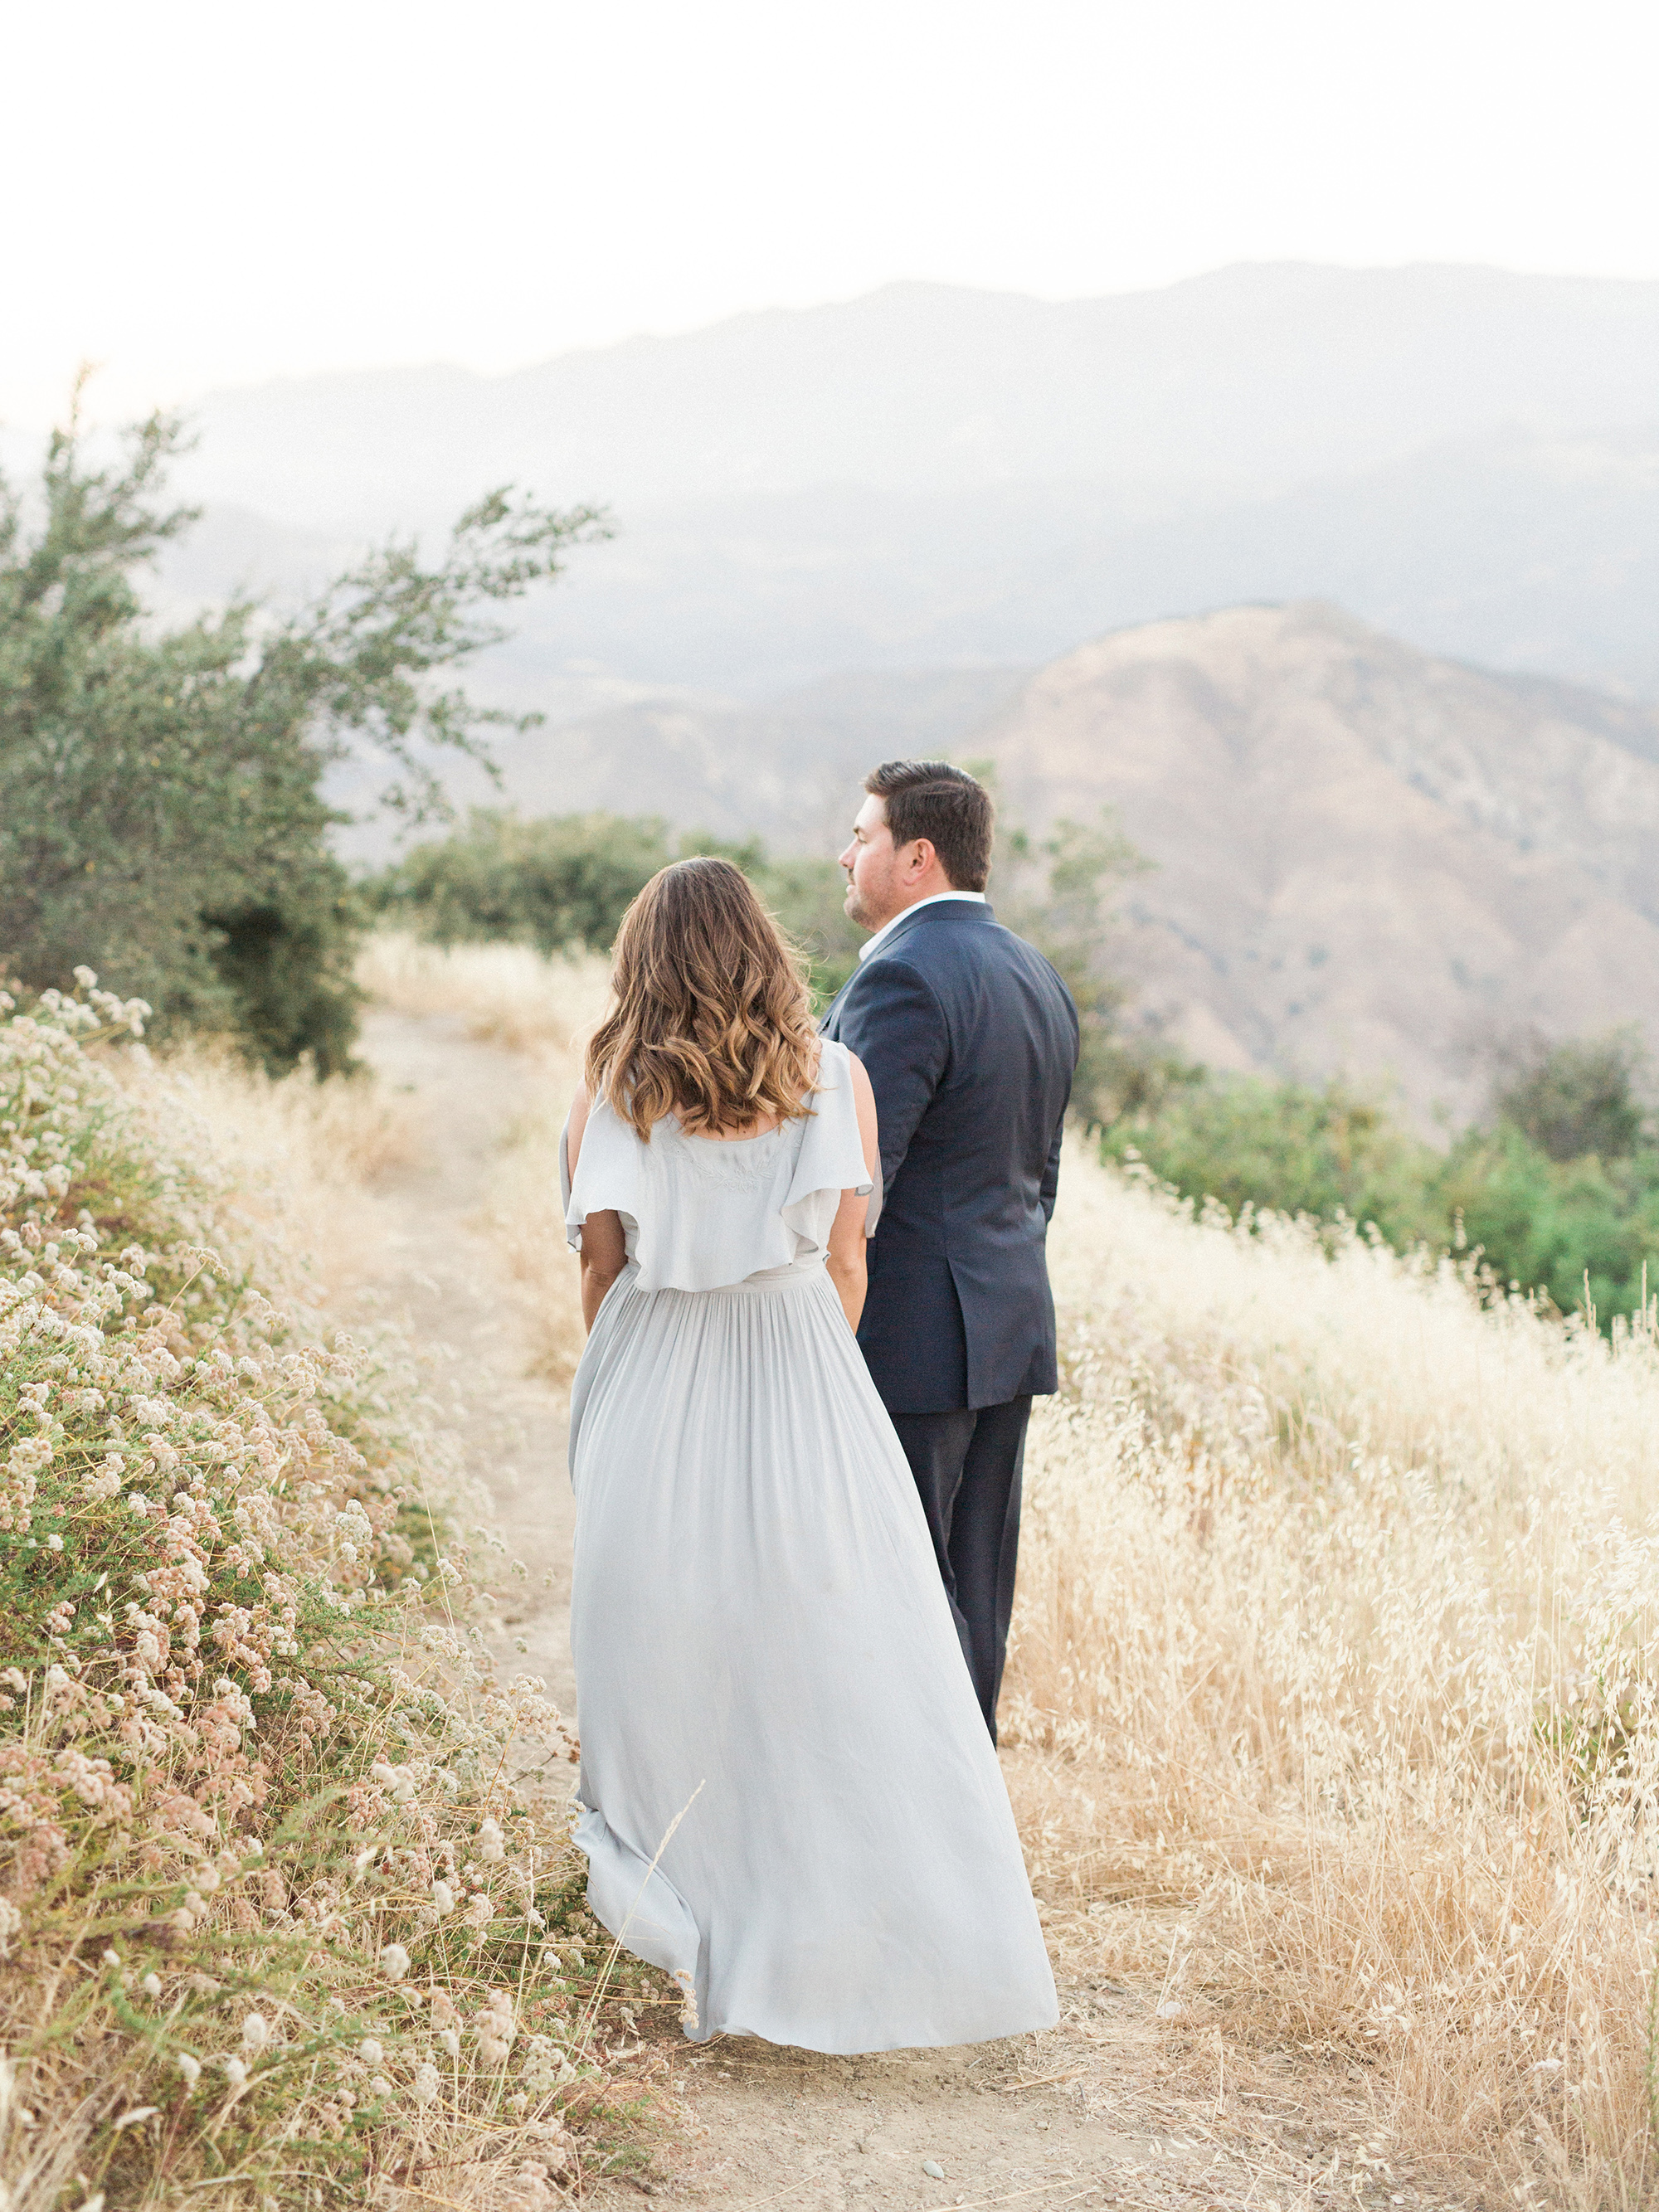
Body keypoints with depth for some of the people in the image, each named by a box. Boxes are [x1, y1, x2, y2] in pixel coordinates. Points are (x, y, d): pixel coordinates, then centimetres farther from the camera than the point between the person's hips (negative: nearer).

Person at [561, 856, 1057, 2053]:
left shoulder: (610, 1093, 0)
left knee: (676, 1679, 10)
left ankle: (703, 1962, 15)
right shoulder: (834, 1077, 1)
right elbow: (846, 1262, 1)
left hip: (655, 1412, 1)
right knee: (839, 1675, 6)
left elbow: (603, 1269, 0)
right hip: (800, 1384, 0)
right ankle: (836, 1958, 9)